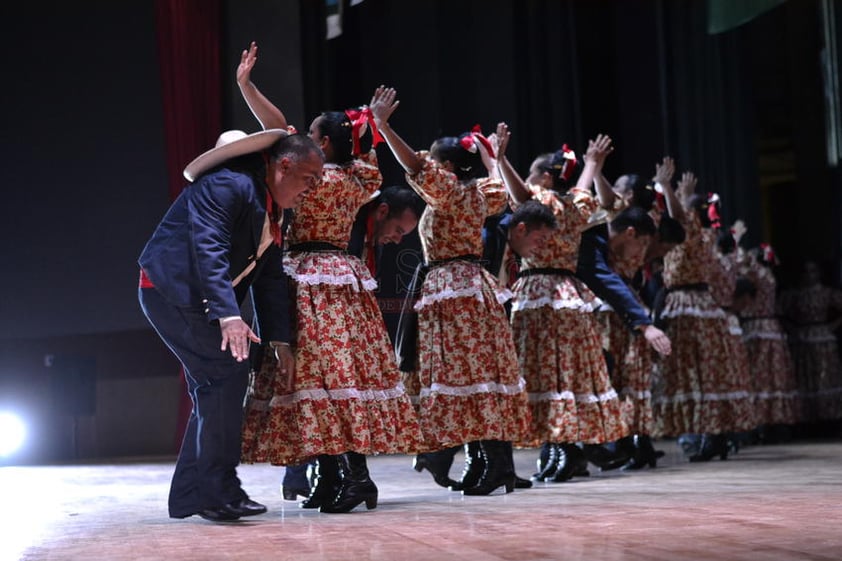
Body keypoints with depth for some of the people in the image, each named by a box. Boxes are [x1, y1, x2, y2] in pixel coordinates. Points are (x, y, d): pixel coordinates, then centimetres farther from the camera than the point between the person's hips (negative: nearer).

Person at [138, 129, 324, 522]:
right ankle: (217, 492, -11)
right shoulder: (227, 186, -18)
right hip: (170, 291, -10)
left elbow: (269, 278, 13)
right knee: (227, 372, -16)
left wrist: (280, 340, 7)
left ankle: (189, 496, 17)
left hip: (194, 300, 10)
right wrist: (228, 315, -38)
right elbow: (209, 250, -29)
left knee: (214, 386, 10)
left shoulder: (273, 209, 13)